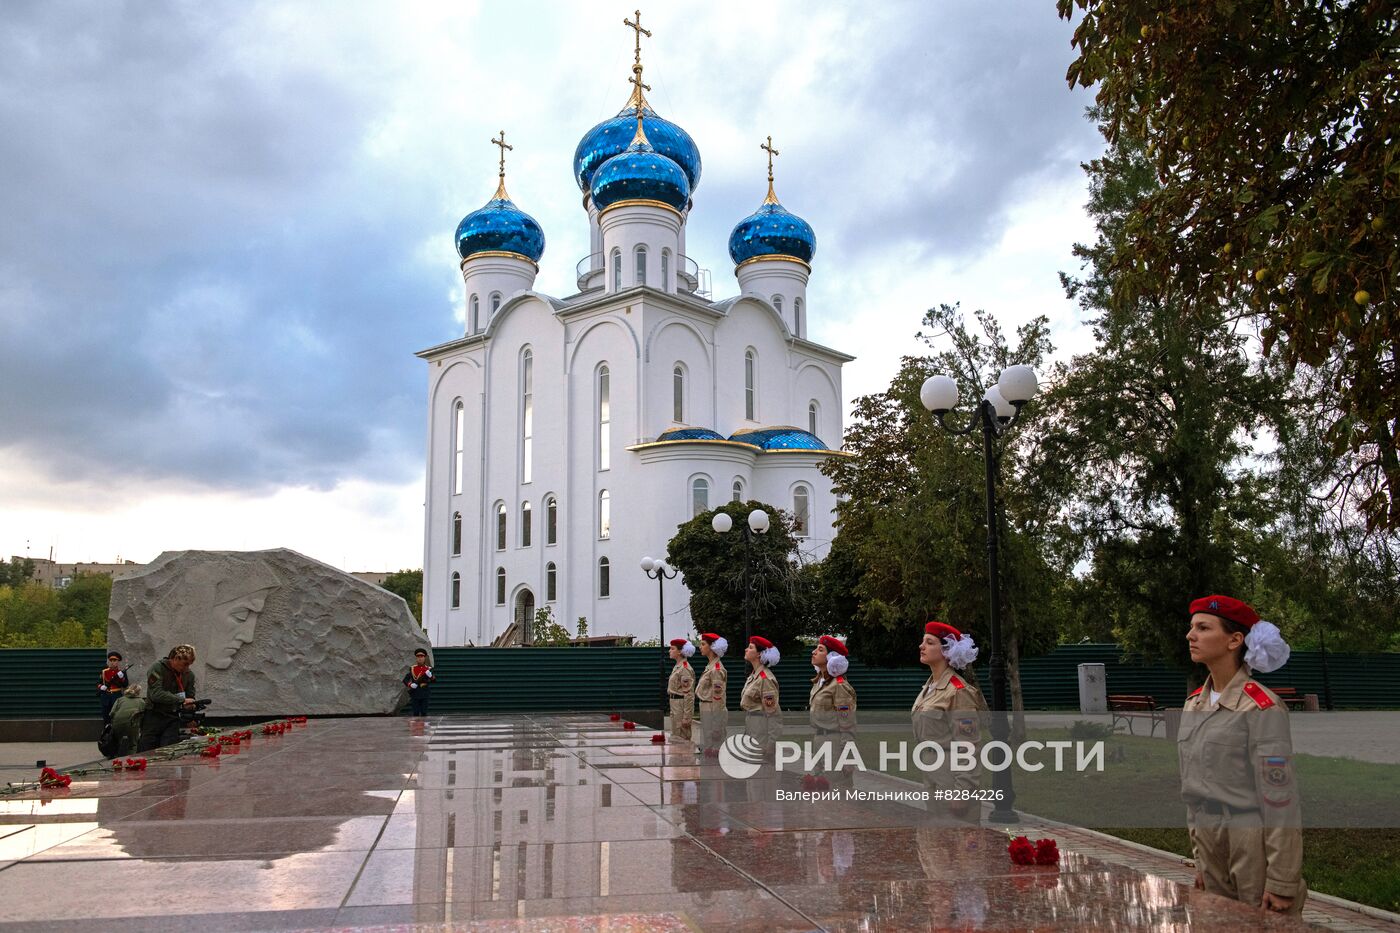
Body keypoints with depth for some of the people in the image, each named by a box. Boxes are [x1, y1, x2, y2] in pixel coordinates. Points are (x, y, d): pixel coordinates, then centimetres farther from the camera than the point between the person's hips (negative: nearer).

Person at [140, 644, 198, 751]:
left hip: (172, 719, 4)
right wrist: (181, 700, -24)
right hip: (153, 717, -4)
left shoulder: (189, 674, 5)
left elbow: (190, 697, 12)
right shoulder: (158, 668, -12)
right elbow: (156, 694, -23)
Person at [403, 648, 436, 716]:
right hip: (415, 694, 1)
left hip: (425, 695, -1)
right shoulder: (412, 669, 6)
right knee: (415, 713, 2)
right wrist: (410, 685, -12)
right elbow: (405, 679, 7)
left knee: (424, 713, 0)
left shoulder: (428, 669, 3)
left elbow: (435, 680, -4)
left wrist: (430, 676, -26)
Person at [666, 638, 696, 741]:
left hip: (682, 707, -10)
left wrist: (686, 717, -22)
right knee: (675, 737, 15)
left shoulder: (685, 669, -17)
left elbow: (689, 695, -21)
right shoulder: (677, 667, 13)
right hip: (675, 706, 10)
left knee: (681, 740, -4)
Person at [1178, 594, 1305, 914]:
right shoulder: (1193, 704, 6)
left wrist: (1282, 882, -16)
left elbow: (1281, 800, -16)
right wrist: (1200, 859, 15)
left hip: (1256, 849, -7)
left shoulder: (1261, 707, -15)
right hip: (1212, 848, 7)